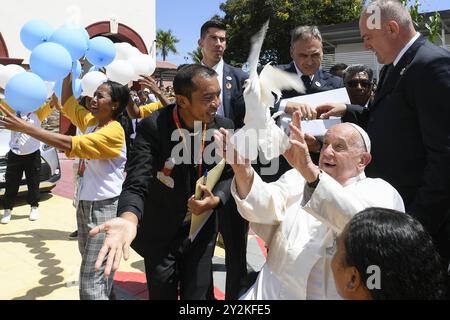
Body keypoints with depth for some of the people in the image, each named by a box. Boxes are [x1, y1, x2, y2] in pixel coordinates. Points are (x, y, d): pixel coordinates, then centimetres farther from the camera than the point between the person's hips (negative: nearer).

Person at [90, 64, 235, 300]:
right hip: (160, 235, -2)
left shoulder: (224, 127, -11)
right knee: (161, 294, 19)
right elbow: (137, 184, -29)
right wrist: (129, 218, -50)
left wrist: (215, 200, -19)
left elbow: (227, 176, 2)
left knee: (196, 295, 17)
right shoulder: (152, 127, -23)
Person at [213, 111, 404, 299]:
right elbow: (266, 208, -9)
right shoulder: (298, 177, 8)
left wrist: (309, 170, -33)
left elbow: (360, 223, -22)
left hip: (334, 294, -1)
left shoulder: (379, 191, -1)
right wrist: (242, 169, -27)